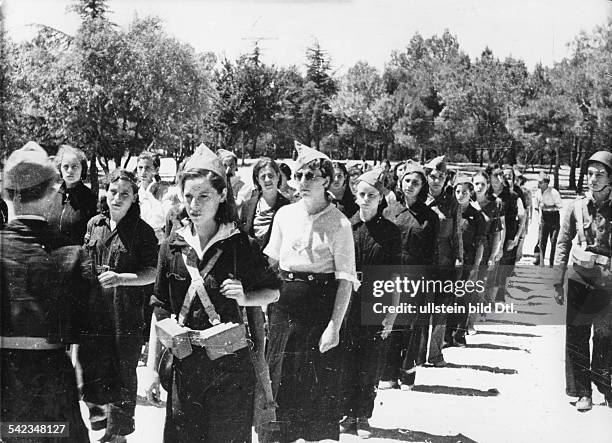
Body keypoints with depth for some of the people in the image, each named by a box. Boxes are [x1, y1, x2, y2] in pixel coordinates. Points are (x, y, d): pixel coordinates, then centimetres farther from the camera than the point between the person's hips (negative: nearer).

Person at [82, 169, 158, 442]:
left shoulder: (142, 231, -6)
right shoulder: (94, 224, 8)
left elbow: (151, 274, -9)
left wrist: (121, 278, -22)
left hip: (127, 314, -4)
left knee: (124, 374, 5)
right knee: (87, 367, 10)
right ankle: (99, 410, 37)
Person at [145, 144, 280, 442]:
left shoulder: (241, 246, -3)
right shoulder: (173, 246, 3)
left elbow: (273, 291, 9)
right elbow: (160, 312, 6)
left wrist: (244, 297, -12)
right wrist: (152, 368, 4)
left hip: (231, 364, -2)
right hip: (185, 364, 2)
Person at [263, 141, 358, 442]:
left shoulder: (339, 223, -10)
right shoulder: (284, 215, 4)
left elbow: (345, 279, -11)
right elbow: (270, 260, 13)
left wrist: (335, 326, -17)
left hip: (321, 305, -4)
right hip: (284, 303, 4)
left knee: (320, 381, 4)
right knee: (279, 376, 8)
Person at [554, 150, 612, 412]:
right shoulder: (577, 207, 1)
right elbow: (563, 243, 5)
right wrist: (558, 282, 3)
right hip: (579, 279, 1)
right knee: (576, 336, 1)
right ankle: (583, 392, 12)